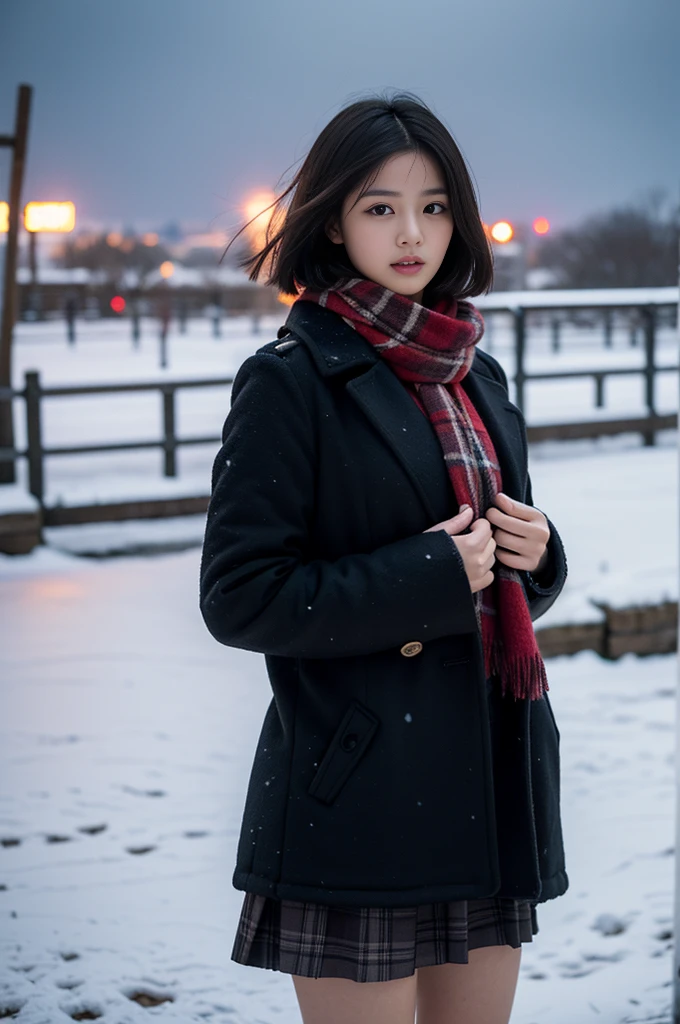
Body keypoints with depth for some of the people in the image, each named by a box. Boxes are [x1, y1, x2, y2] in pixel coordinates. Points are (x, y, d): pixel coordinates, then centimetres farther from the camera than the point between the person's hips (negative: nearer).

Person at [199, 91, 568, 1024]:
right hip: (359, 799, -6)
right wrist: (426, 578, -17)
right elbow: (238, 596, -13)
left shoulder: (477, 376, 12)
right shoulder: (292, 380, -8)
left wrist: (535, 554, -2)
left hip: (490, 787, 7)